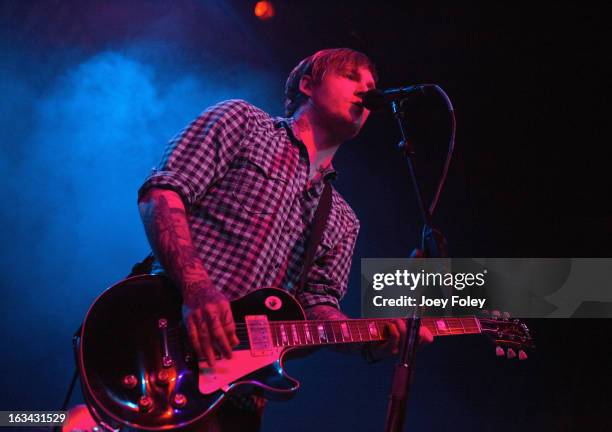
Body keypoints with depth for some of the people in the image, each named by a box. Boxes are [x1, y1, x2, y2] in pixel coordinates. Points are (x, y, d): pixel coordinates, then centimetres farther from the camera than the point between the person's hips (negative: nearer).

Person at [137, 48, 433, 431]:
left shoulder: (342, 222, 23)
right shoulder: (241, 122, 9)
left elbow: (319, 303, 15)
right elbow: (161, 193, -3)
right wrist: (196, 288, -20)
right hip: (175, 332, -5)